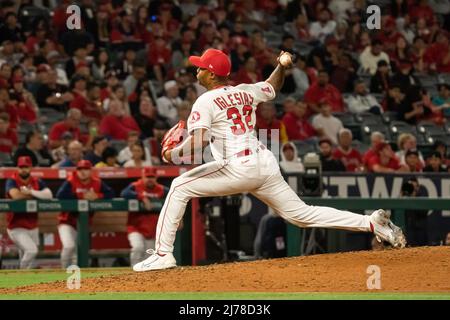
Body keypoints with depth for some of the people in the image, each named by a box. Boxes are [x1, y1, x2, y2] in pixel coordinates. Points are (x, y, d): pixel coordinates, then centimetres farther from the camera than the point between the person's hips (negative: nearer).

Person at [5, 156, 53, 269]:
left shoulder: (37, 182, 5)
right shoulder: (12, 181, -8)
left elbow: (49, 195, -12)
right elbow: (16, 195, -28)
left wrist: (31, 192, -21)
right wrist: (35, 196, -13)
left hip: (33, 228, 5)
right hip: (16, 228, -5)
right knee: (31, 250, -23)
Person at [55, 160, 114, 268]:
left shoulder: (97, 183, 1)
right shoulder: (71, 182, -12)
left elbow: (110, 193, -4)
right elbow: (60, 195, -26)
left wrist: (97, 196, -21)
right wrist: (81, 196, -23)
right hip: (67, 221, -5)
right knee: (69, 246, -22)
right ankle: (65, 270, -4)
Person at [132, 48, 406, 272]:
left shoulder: (206, 102, -3)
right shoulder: (246, 91, 18)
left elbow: (197, 143, -15)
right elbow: (272, 87, 40)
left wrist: (173, 154, 1)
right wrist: (282, 67, 28)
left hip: (238, 167, -8)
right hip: (267, 165, 8)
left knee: (180, 187, 3)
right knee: (301, 214, 13)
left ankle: (163, 254, -3)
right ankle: (373, 223, 5)